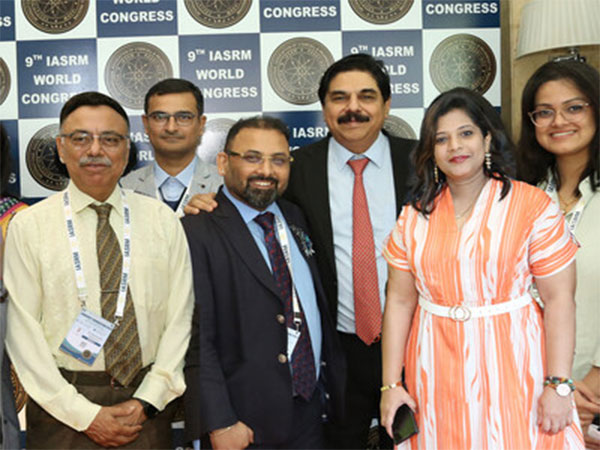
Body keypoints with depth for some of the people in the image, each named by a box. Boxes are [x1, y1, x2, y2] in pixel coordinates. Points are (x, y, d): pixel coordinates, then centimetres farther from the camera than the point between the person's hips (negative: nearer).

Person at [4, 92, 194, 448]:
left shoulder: (163, 221, 2)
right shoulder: (28, 226, -2)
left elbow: (179, 317, 0)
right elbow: (22, 331, -6)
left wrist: (146, 401, -10)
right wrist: (85, 415, -11)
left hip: (148, 406, 2)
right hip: (61, 409, -1)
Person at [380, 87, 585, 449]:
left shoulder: (533, 206, -7)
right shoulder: (415, 216, 2)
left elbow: (559, 300, -9)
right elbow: (399, 302, 2)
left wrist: (558, 386, -12)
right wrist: (391, 385, 0)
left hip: (511, 371, -2)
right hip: (437, 375, 3)